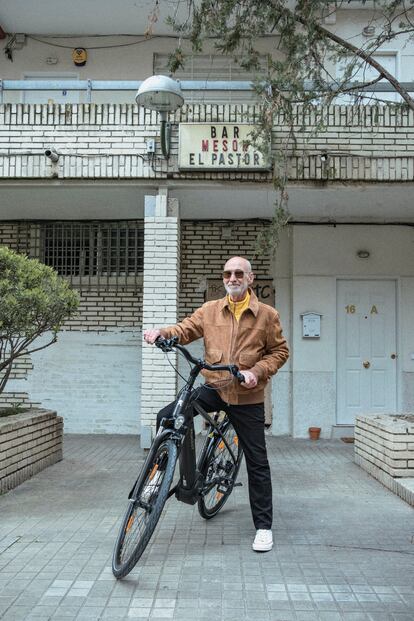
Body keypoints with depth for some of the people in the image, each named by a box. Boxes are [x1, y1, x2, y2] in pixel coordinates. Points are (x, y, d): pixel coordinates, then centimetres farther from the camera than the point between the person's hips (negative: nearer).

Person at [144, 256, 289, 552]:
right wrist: (161, 332, -23)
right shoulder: (210, 310, 4)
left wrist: (258, 372, -14)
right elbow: (186, 329, -2)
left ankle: (264, 526, 20)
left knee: (257, 463, 4)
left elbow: (280, 351, 2)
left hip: (247, 397, -2)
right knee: (166, 417, -17)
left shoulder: (267, 314, -1)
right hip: (213, 388, 2)